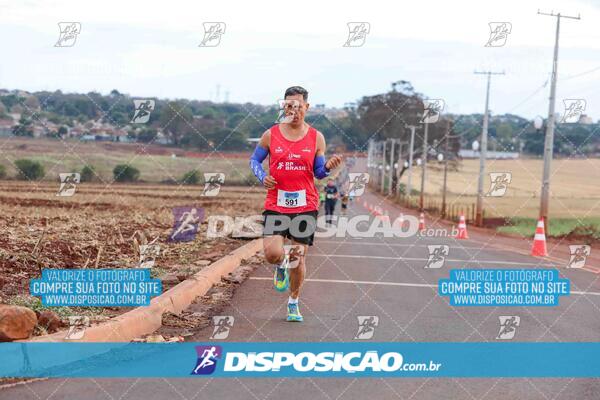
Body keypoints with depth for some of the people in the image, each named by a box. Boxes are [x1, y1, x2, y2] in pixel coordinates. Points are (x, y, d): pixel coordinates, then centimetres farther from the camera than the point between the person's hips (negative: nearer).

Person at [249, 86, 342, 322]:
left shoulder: (316, 138, 5)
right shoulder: (271, 135, 3)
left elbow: (318, 172, 11)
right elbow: (254, 160, 14)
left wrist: (328, 167, -12)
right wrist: (262, 177, -6)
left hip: (306, 206, 1)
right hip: (276, 205, -1)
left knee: (299, 258, 4)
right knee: (273, 254, -16)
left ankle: (293, 303, 24)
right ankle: (281, 266, 23)